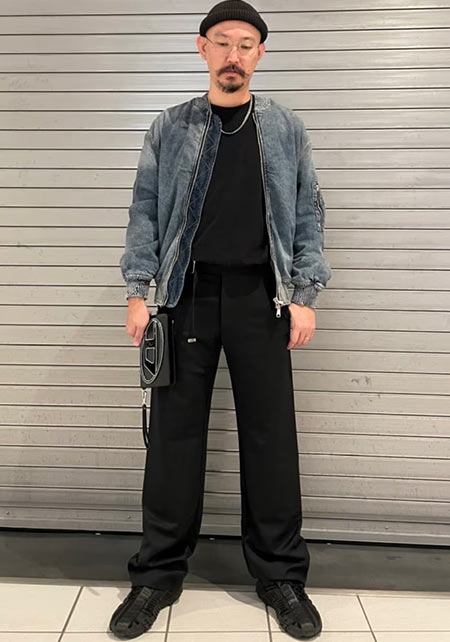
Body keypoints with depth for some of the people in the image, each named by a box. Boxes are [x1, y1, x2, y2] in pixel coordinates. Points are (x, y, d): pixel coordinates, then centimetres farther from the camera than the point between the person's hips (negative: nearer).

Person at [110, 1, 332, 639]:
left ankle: (281, 575, 18)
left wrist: (305, 295, -1)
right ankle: (158, 574, 17)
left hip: (260, 297, 0)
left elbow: (307, 215, 7)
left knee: (271, 435, 3)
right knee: (174, 434, 3)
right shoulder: (170, 127, 10)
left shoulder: (286, 127, 10)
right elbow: (145, 212, 7)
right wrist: (139, 292, -2)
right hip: (188, 294, 0)